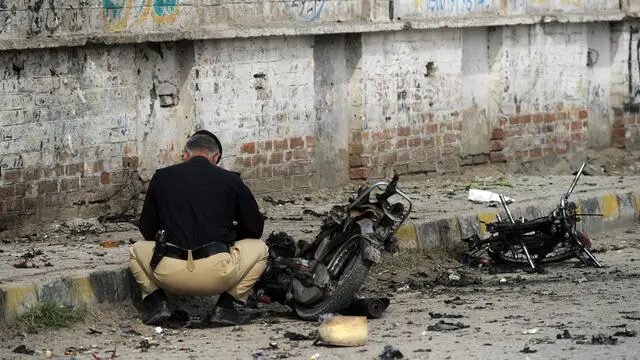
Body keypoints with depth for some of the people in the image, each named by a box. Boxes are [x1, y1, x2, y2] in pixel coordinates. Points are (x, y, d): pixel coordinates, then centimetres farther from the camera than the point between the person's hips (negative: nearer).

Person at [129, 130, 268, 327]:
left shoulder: (162, 177, 11)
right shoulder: (230, 180, 9)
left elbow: (146, 229, 18)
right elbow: (255, 228, 17)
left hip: (169, 275, 2)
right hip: (218, 276, -2)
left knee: (137, 250, 34)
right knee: (259, 248, 26)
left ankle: (155, 301, 12)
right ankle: (225, 307, 12)